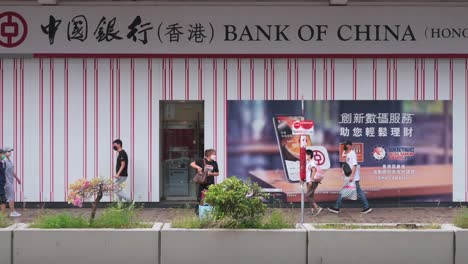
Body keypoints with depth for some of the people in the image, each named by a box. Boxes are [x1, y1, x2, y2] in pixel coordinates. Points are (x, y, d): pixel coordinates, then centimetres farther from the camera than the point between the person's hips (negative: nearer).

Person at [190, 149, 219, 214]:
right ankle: (197, 211, 11)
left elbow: (217, 173, 11)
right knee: (200, 198, 1)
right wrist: (198, 167, -22)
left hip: (210, 183, 2)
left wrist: (211, 173, -7)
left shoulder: (214, 163, 5)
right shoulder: (202, 161, -4)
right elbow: (192, 164, -4)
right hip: (202, 183, -2)